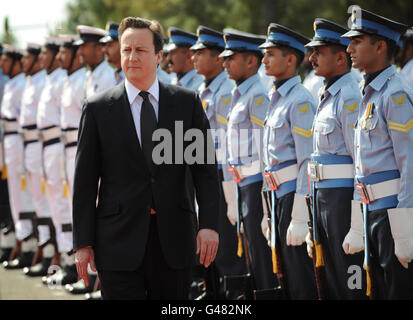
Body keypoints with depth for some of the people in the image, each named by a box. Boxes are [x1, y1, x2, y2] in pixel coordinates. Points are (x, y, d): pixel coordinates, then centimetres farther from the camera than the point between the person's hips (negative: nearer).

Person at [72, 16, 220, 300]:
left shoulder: (188, 103, 5)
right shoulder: (98, 109, 2)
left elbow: (206, 170, 4)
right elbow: (85, 180, 3)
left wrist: (209, 225, -8)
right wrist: (83, 243, -2)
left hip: (173, 240, 1)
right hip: (119, 242, -1)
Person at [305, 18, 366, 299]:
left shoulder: (350, 97, -16)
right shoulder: (329, 96, 15)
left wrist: (358, 229, -23)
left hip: (345, 197, -10)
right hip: (324, 197, 10)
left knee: (352, 286, -5)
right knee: (333, 285, 14)